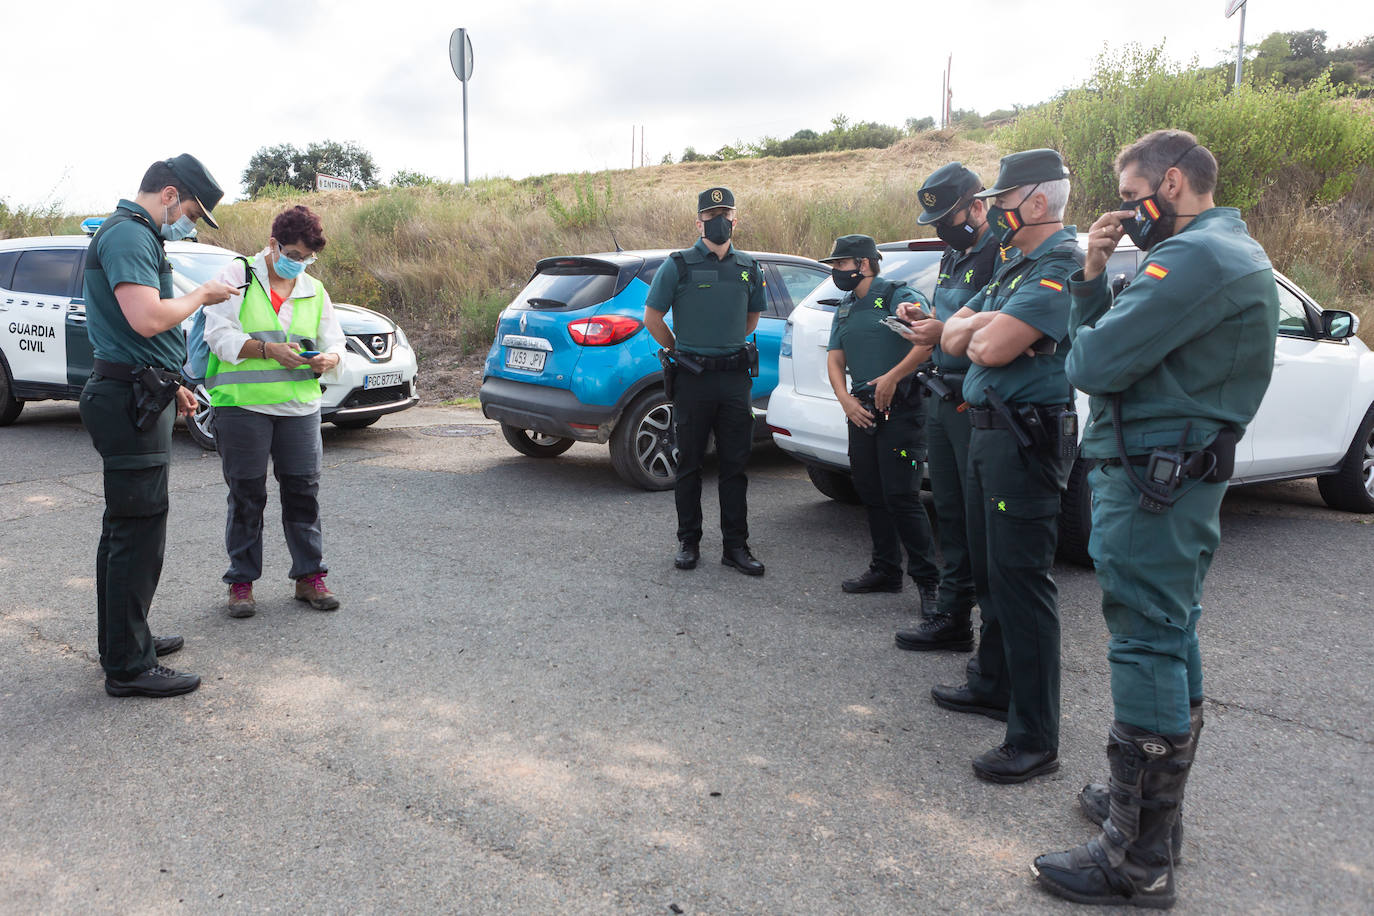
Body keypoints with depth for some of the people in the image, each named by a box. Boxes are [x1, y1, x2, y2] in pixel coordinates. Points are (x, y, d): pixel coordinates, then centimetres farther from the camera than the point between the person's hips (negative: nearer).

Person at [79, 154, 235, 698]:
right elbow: (147, 319, -27)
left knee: (126, 527, 17)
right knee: (138, 530, -7)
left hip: (138, 398, 11)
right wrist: (201, 296, -11)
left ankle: (127, 639, 30)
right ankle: (129, 667, 0)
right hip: (132, 401, -11)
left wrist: (171, 386, 26)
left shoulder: (134, 235, 21)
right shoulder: (129, 234, -13)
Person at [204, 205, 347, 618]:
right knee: (246, 495, 3)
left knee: (303, 491, 4)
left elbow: (334, 341, 16)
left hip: (300, 407, 4)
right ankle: (241, 581, 15)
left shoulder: (314, 290, 15)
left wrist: (328, 358, -8)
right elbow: (219, 334, -7)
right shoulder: (237, 275, 2)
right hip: (242, 404, -3)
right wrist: (268, 349, -20)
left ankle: (309, 575, 15)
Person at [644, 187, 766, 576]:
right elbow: (652, 318, 3)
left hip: (735, 377, 3)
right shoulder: (678, 265, -2)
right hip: (693, 379, -3)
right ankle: (688, 542, 16)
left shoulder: (748, 268, 10)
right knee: (689, 464, 5)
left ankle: (736, 545, 13)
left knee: (735, 465, 6)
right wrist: (679, 351, 9)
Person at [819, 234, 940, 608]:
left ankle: (928, 580, -1)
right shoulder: (844, 309, 18)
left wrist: (892, 377, -21)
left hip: (900, 410, -8)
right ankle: (885, 571, 23)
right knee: (871, 494, 11)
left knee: (901, 496, -10)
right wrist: (846, 399, -1)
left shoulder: (899, 295, -5)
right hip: (861, 412, 8)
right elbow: (835, 360, 15)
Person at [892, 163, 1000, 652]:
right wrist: (923, 318, 8)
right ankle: (953, 615, 23)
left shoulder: (999, 254, -13)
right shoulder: (951, 256, 18)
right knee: (949, 510, 13)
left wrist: (945, 332, -23)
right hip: (942, 396, 9)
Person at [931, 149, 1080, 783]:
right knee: (990, 571, 19)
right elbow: (952, 338, 11)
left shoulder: (1061, 266, -15)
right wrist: (985, 325, -9)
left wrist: (980, 329, -3)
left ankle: (1035, 739, 1)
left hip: (1026, 439, -10)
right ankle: (993, 685, 36)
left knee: (1021, 581, -7)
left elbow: (992, 347, -25)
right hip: (987, 429, 10)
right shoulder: (1014, 266, 17)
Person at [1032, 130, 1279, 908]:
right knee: (1172, 644, 18)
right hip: (1185, 476, 11)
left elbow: (1095, 362, -23)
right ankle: (1154, 806, 34)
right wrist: (1094, 276, 1)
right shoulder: (1232, 251, 18)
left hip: (1151, 482, -11)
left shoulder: (1194, 257, -17)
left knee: (1147, 652, -6)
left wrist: (1082, 345, 0)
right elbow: (1116, 337, 15)